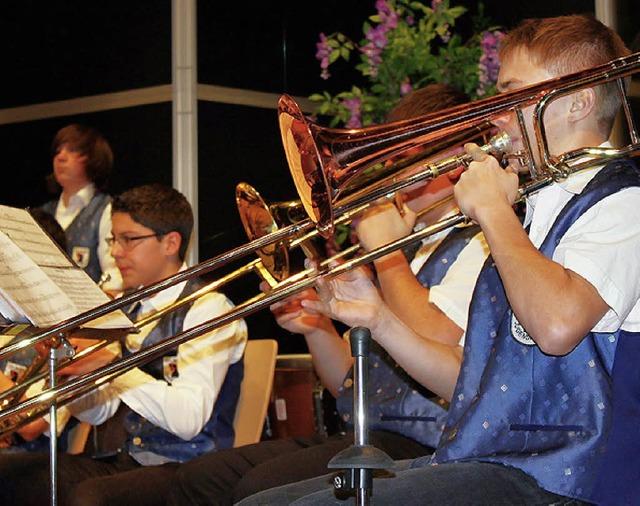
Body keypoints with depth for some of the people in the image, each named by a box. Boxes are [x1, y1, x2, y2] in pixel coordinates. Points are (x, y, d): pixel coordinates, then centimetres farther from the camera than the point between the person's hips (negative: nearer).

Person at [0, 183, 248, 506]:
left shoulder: (207, 309, -7)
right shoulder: (130, 311, 16)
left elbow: (188, 420, -20)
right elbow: (98, 412, 16)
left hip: (181, 467, -7)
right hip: (115, 461, 8)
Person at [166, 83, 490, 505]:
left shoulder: (478, 248, -6)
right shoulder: (407, 250, 22)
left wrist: (387, 251, -11)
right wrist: (317, 328, 2)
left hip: (418, 446, -9)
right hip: (360, 434, 9)